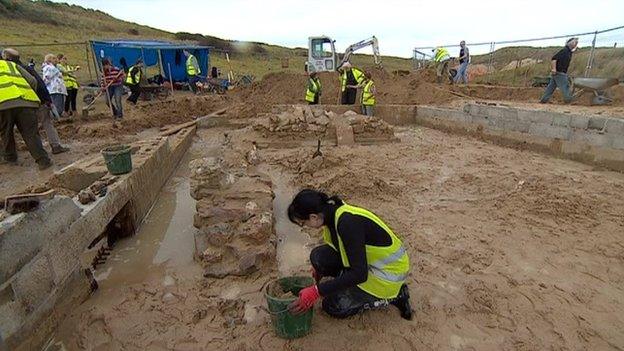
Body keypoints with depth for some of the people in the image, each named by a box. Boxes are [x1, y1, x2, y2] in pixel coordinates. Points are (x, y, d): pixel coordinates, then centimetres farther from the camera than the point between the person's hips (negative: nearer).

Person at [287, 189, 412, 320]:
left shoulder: (347, 222, -32)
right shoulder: (332, 211, -6)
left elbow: (359, 274, -30)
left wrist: (316, 292, -29)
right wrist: (320, 267, 23)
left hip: (389, 271, -8)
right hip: (368, 260, 8)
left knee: (333, 307, -3)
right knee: (318, 256, -7)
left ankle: (394, 296, 4)